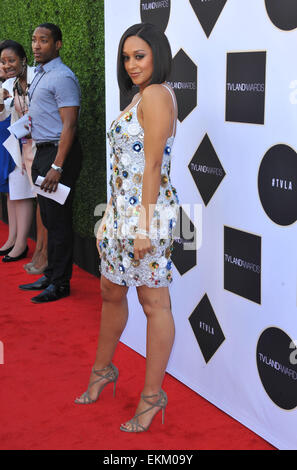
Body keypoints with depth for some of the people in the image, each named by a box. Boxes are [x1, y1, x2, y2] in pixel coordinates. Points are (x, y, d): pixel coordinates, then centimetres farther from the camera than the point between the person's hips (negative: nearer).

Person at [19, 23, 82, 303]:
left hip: (59, 153, -9)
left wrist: (56, 167, -23)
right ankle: (50, 276, 24)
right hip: (42, 153, 9)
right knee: (48, 219, 14)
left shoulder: (62, 77, -13)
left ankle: (60, 284, 4)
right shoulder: (39, 75, 17)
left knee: (59, 220, -4)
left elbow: (69, 125, -18)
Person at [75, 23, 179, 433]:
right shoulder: (142, 96, 17)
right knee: (111, 293, 20)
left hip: (146, 212, -10)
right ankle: (103, 370, 39)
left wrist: (144, 226, -19)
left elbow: (153, 166, -18)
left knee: (154, 303, 1)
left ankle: (152, 395, 12)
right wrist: (117, 215, 18)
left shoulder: (156, 94, -13)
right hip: (122, 209, 10)